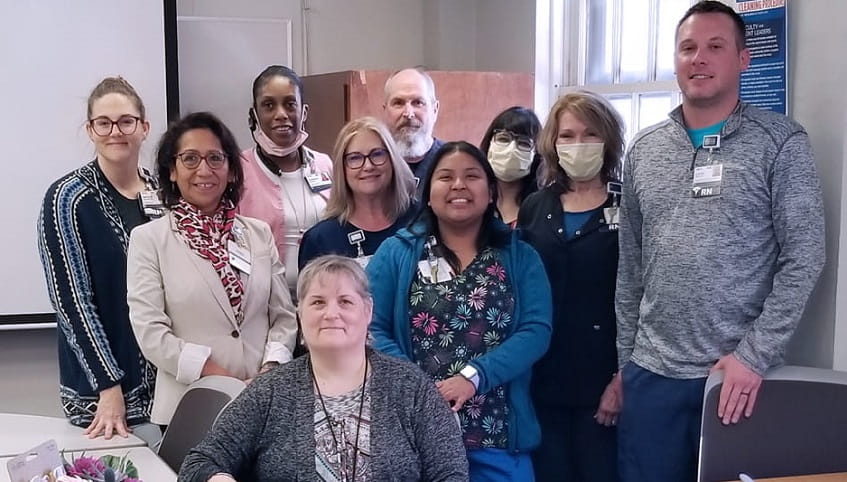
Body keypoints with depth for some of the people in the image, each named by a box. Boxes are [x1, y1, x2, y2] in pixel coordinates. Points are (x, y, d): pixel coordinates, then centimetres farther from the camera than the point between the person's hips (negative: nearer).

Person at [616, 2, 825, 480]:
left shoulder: (781, 142, -4)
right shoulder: (644, 149, 8)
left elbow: (804, 257, -8)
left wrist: (755, 355, -13)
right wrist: (625, 359, 9)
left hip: (740, 373, -3)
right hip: (651, 372, 4)